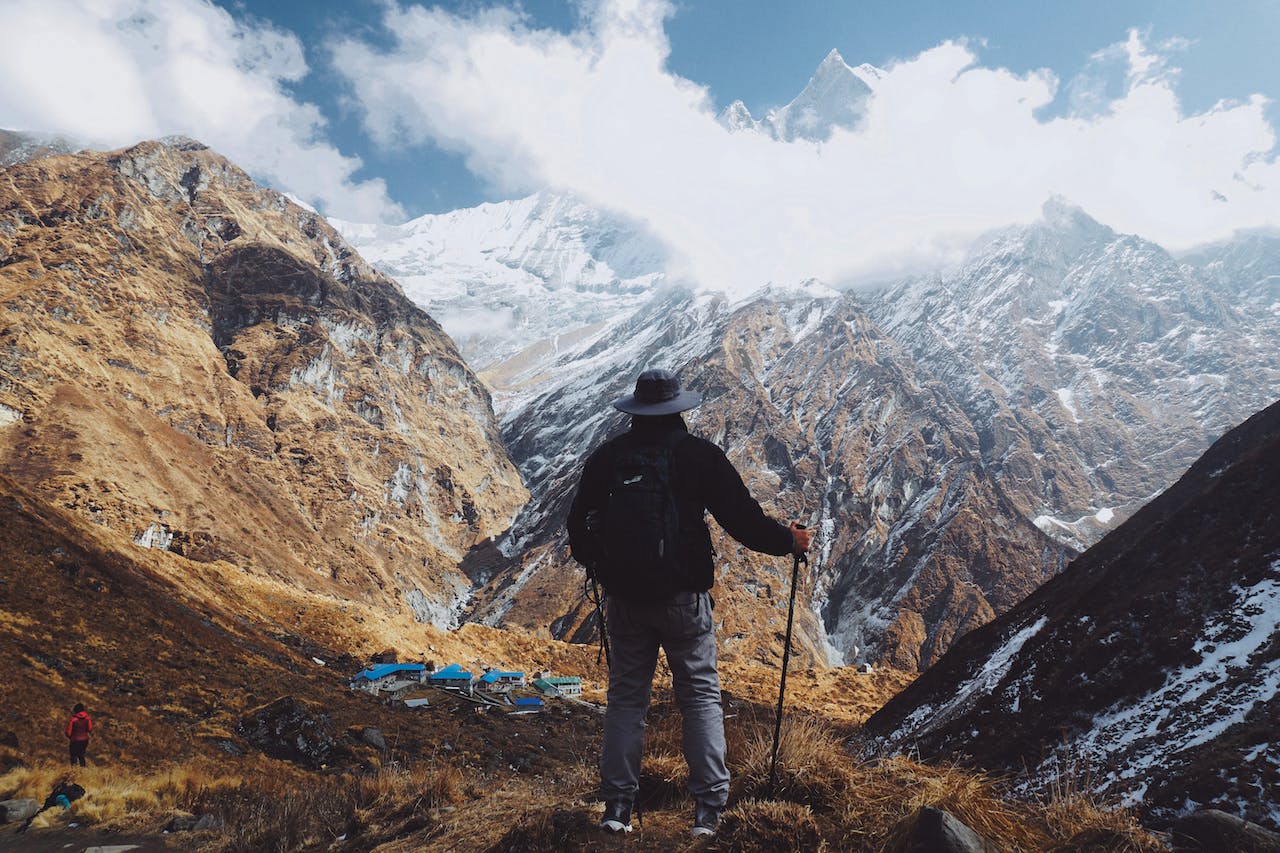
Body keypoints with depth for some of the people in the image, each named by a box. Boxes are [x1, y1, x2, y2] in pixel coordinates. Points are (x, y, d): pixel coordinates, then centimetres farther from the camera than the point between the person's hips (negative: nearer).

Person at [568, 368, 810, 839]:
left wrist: (595, 562, 29)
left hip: (624, 598, 2)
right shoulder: (700, 454, -7)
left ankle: (617, 804, 17)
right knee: (701, 695, 10)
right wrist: (790, 540, 10)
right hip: (684, 598, -2)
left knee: (626, 695, 14)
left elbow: (578, 527, 8)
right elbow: (743, 518, -7)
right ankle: (708, 807, 11)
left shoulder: (606, 457, 1)